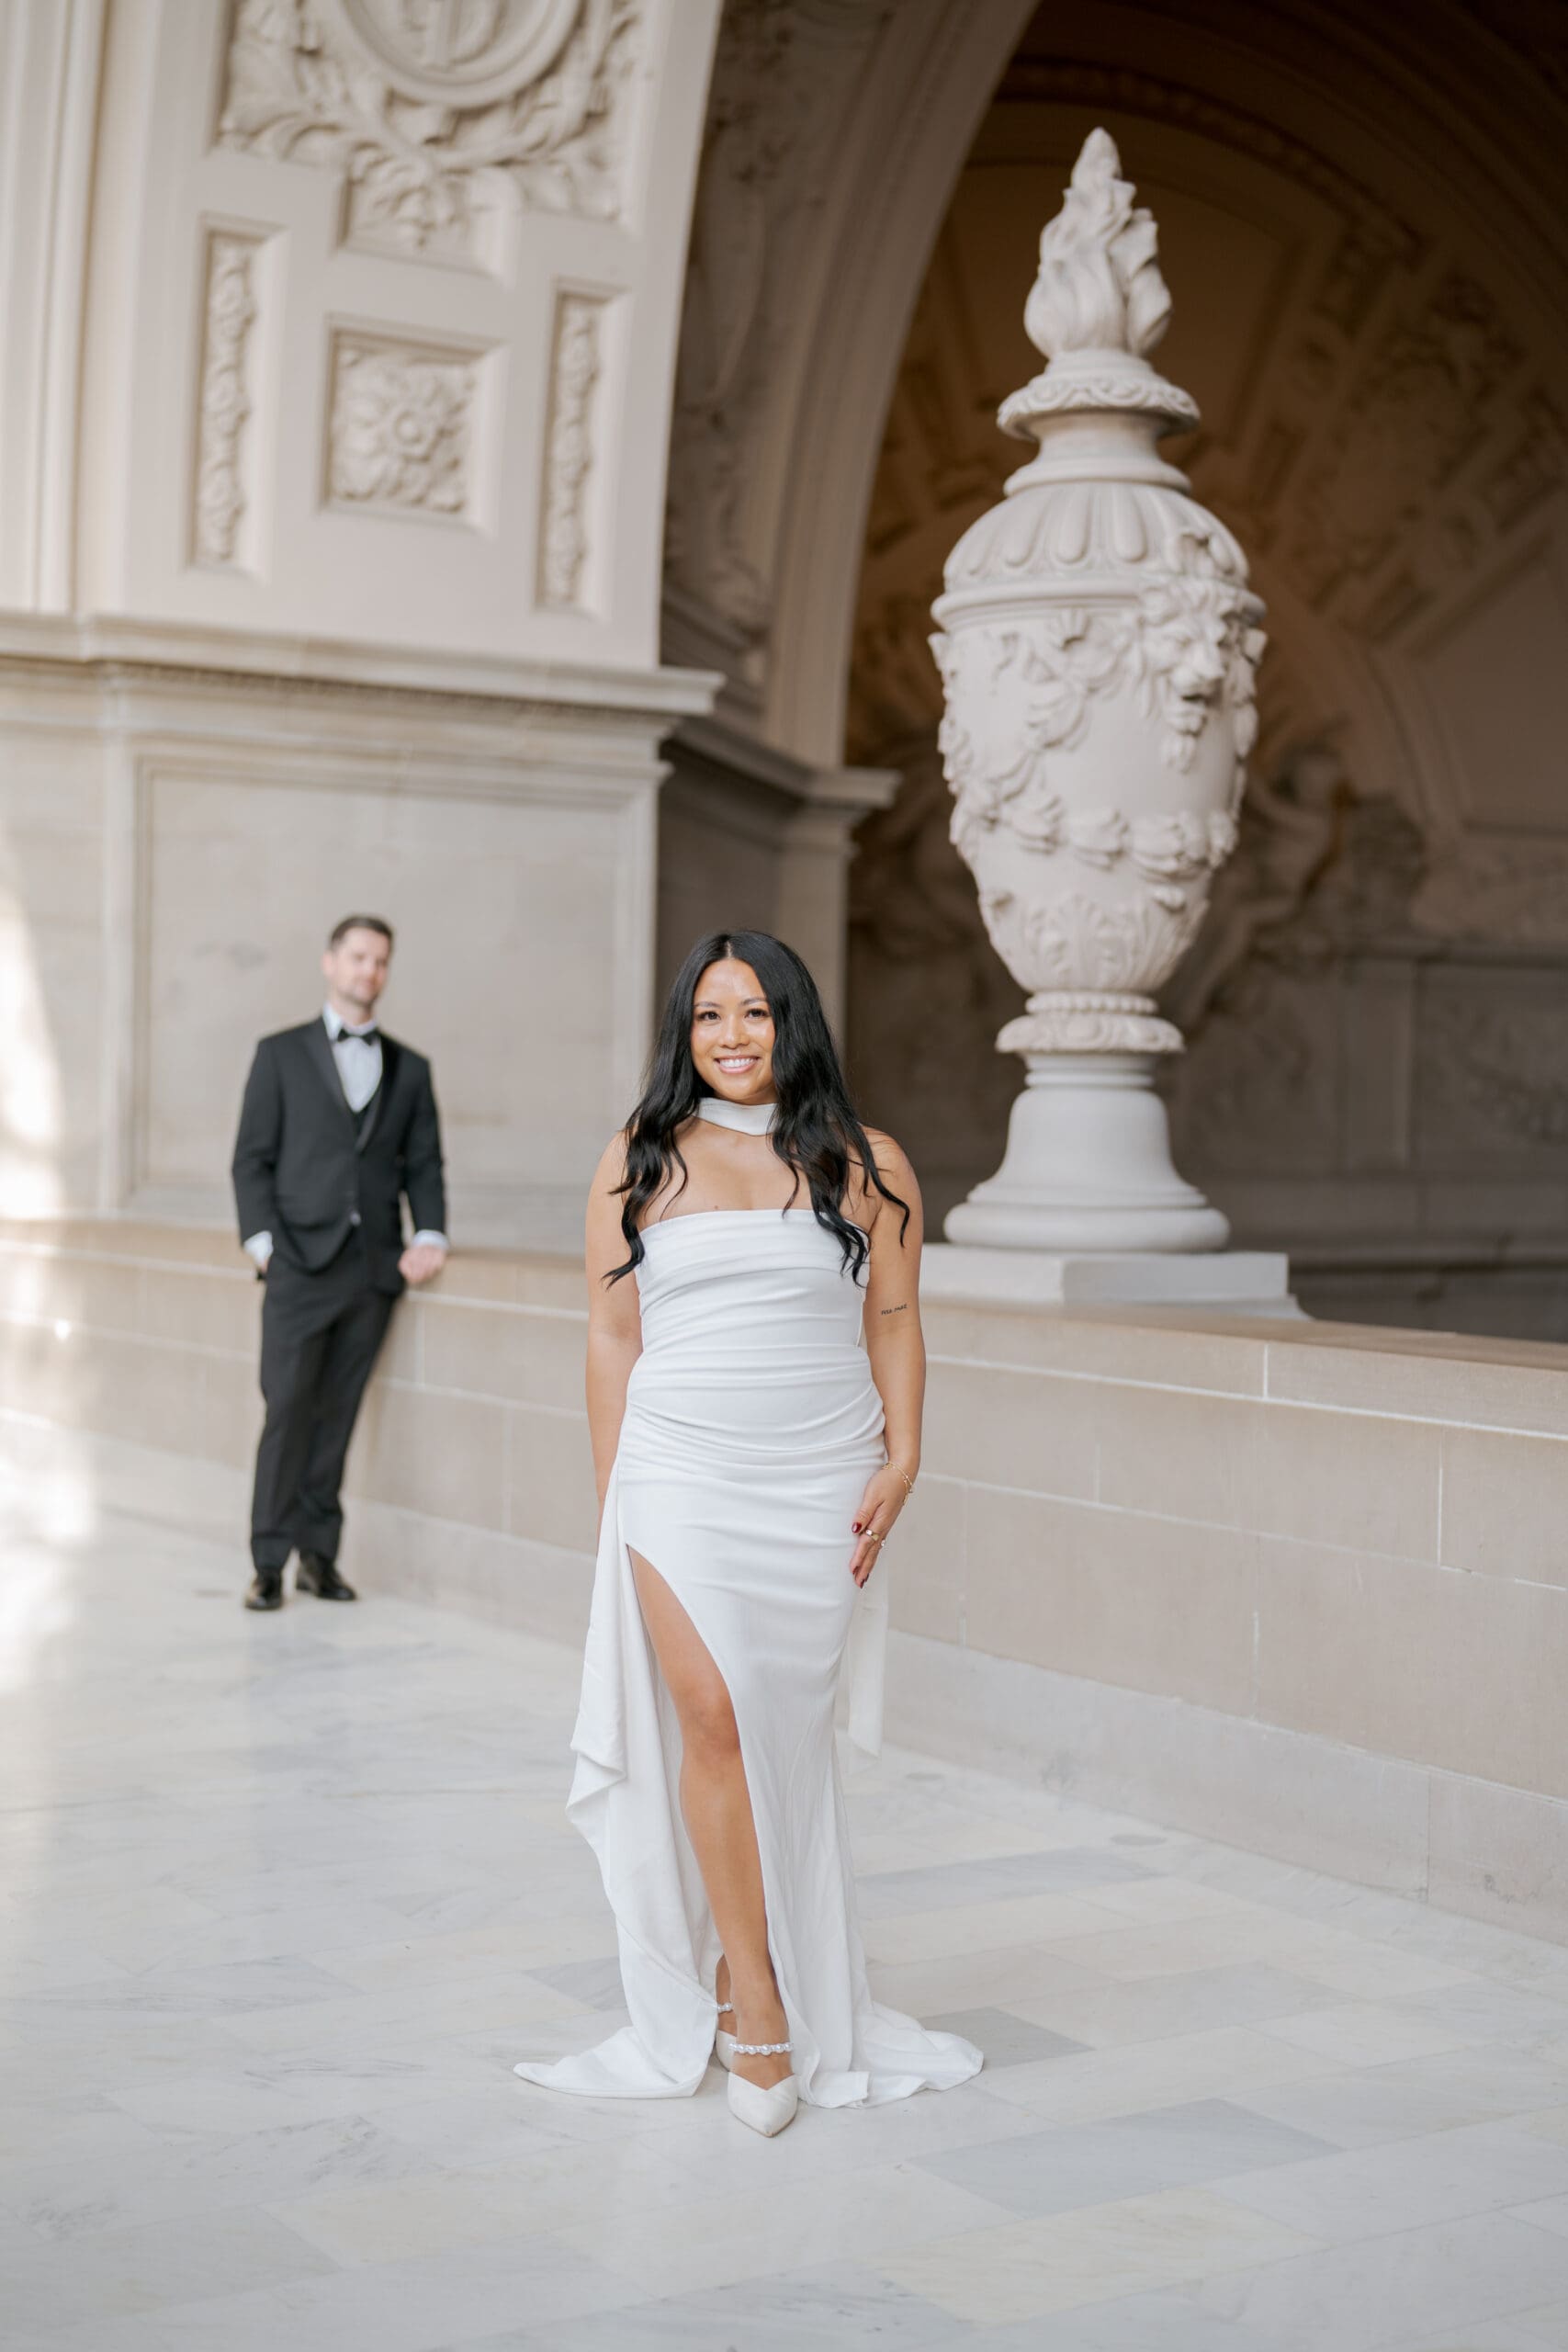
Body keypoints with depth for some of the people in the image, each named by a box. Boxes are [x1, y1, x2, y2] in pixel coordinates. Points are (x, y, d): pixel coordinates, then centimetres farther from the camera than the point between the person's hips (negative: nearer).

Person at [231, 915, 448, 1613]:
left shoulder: (409, 1069, 16)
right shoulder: (281, 1055, 9)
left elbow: (423, 1163, 13)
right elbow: (253, 1158, 4)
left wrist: (430, 1235, -3)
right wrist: (262, 1240, -7)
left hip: (374, 1267, 2)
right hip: (301, 1264, -2)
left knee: (337, 1414, 3)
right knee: (289, 1410, -7)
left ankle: (319, 1553, 9)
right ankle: (270, 1562, -2)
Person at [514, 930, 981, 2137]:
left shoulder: (868, 1167, 6)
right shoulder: (641, 1165, 7)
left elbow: (895, 1324, 8)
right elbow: (613, 1338, 8)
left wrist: (900, 1465, -3)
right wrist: (614, 1496, 5)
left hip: (821, 1492, 0)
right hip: (681, 1483, 0)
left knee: (787, 1738, 3)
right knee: (713, 1720, -11)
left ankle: (752, 1975, 18)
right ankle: (753, 1996, -3)